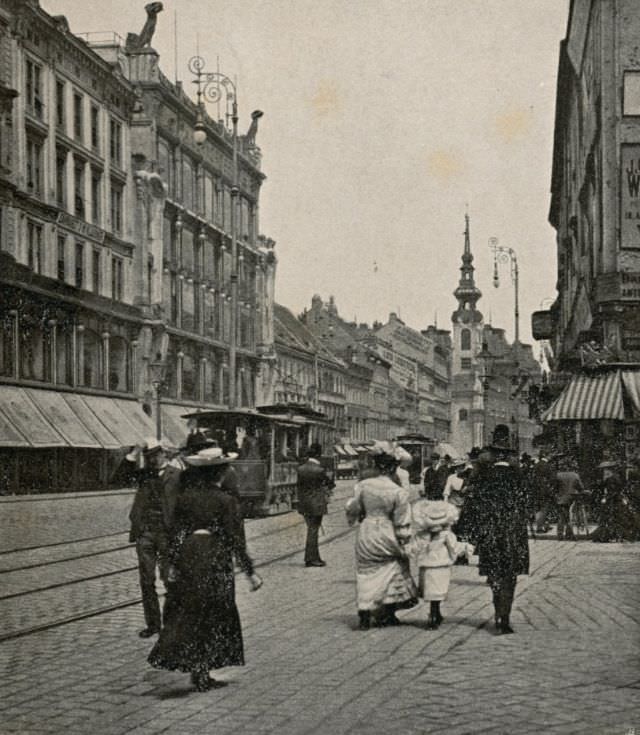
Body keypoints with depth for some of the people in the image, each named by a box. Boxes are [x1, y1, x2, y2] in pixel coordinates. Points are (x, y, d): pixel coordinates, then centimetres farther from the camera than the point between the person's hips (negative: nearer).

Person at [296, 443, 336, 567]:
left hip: (304, 504, 5)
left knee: (311, 529, 15)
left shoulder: (300, 469, -1)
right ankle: (310, 559, 6)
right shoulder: (320, 470, -17)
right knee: (313, 530, 2)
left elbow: (299, 485, 4)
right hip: (316, 504, -5)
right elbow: (330, 484, -5)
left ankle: (315, 557, 21)